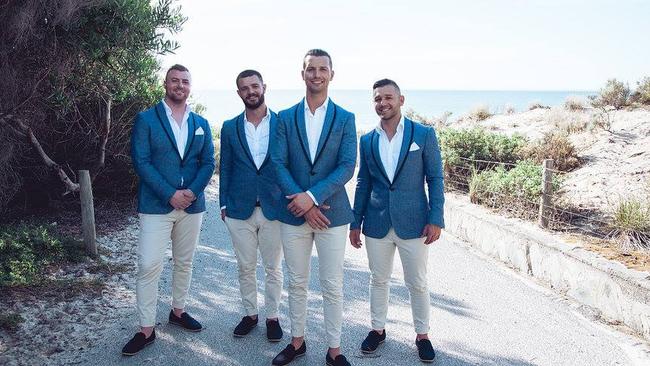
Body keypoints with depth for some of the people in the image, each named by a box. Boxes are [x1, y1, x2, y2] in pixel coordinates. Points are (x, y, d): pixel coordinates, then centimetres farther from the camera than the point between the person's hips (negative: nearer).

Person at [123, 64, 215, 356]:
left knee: (184, 263, 15)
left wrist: (192, 192, -11)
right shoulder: (146, 119, -2)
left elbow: (208, 163, 6)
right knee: (148, 267, -5)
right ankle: (146, 329, 6)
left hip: (192, 205, 4)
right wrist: (170, 195, -16)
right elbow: (141, 162, -8)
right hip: (156, 206, -4)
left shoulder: (201, 124, 10)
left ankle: (178, 310, 33)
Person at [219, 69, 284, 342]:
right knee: (245, 268, 12)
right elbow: (225, 168, 9)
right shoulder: (230, 128, 5)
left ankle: (272, 317, 25)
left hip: (274, 208, -1)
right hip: (240, 209, 2)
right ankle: (250, 314, 30)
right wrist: (224, 204, 5)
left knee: (273, 268, 9)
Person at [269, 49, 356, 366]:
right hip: (294, 212, 2)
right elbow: (278, 164, -2)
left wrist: (312, 195, -17)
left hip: (332, 212, -1)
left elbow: (347, 166, -7)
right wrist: (302, 203, -13)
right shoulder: (285, 118, 5)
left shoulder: (345, 118, 2)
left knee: (332, 286, 5)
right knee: (297, 283, 13)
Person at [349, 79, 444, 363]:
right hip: (377, 224, 3)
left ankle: (422, 334, 27)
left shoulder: (424, 134, -3)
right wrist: (356, 223, 9)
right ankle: (378, 329, 32)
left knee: (417, 284, 8)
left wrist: (436, 219, -10)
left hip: (413, 223, -2)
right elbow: (363, 184, 10)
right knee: (378, 280, 14)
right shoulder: (367, 141, 5)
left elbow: (435, 178, -3)